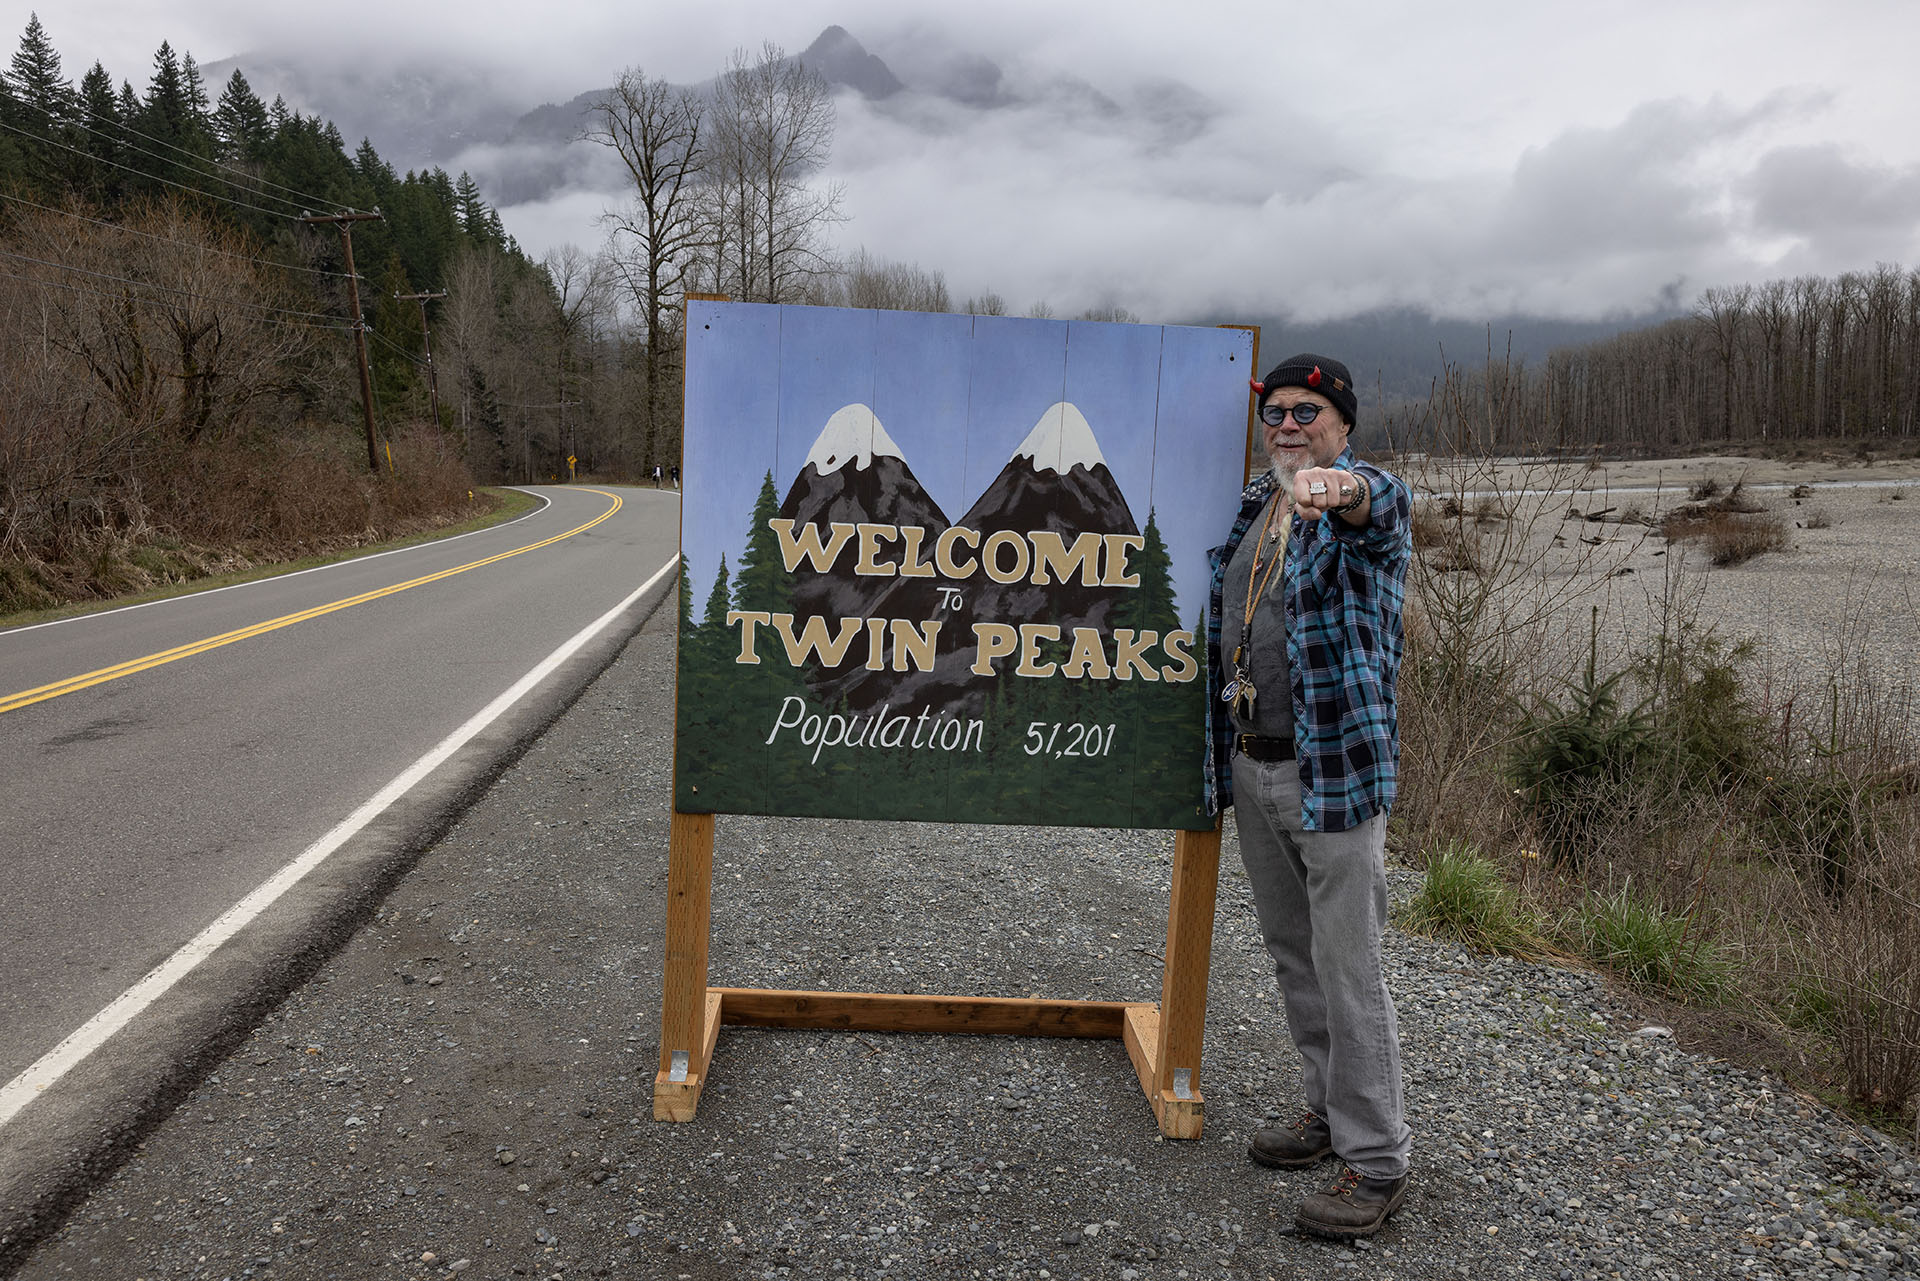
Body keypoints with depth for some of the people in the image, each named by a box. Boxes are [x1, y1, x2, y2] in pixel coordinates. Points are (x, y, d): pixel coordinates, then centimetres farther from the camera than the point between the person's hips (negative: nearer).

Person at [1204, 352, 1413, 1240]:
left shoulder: (1370, 500, -8)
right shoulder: (1250, 508, 12)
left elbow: (1377, 504, -35)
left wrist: (1338, 488, -55)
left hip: (1335, 768, -7)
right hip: (1253, 767, 7)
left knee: (1347, 966, -3)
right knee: (1292, 954, 17)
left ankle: (1377, 1159, 11)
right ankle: (1329, 1109, 34)